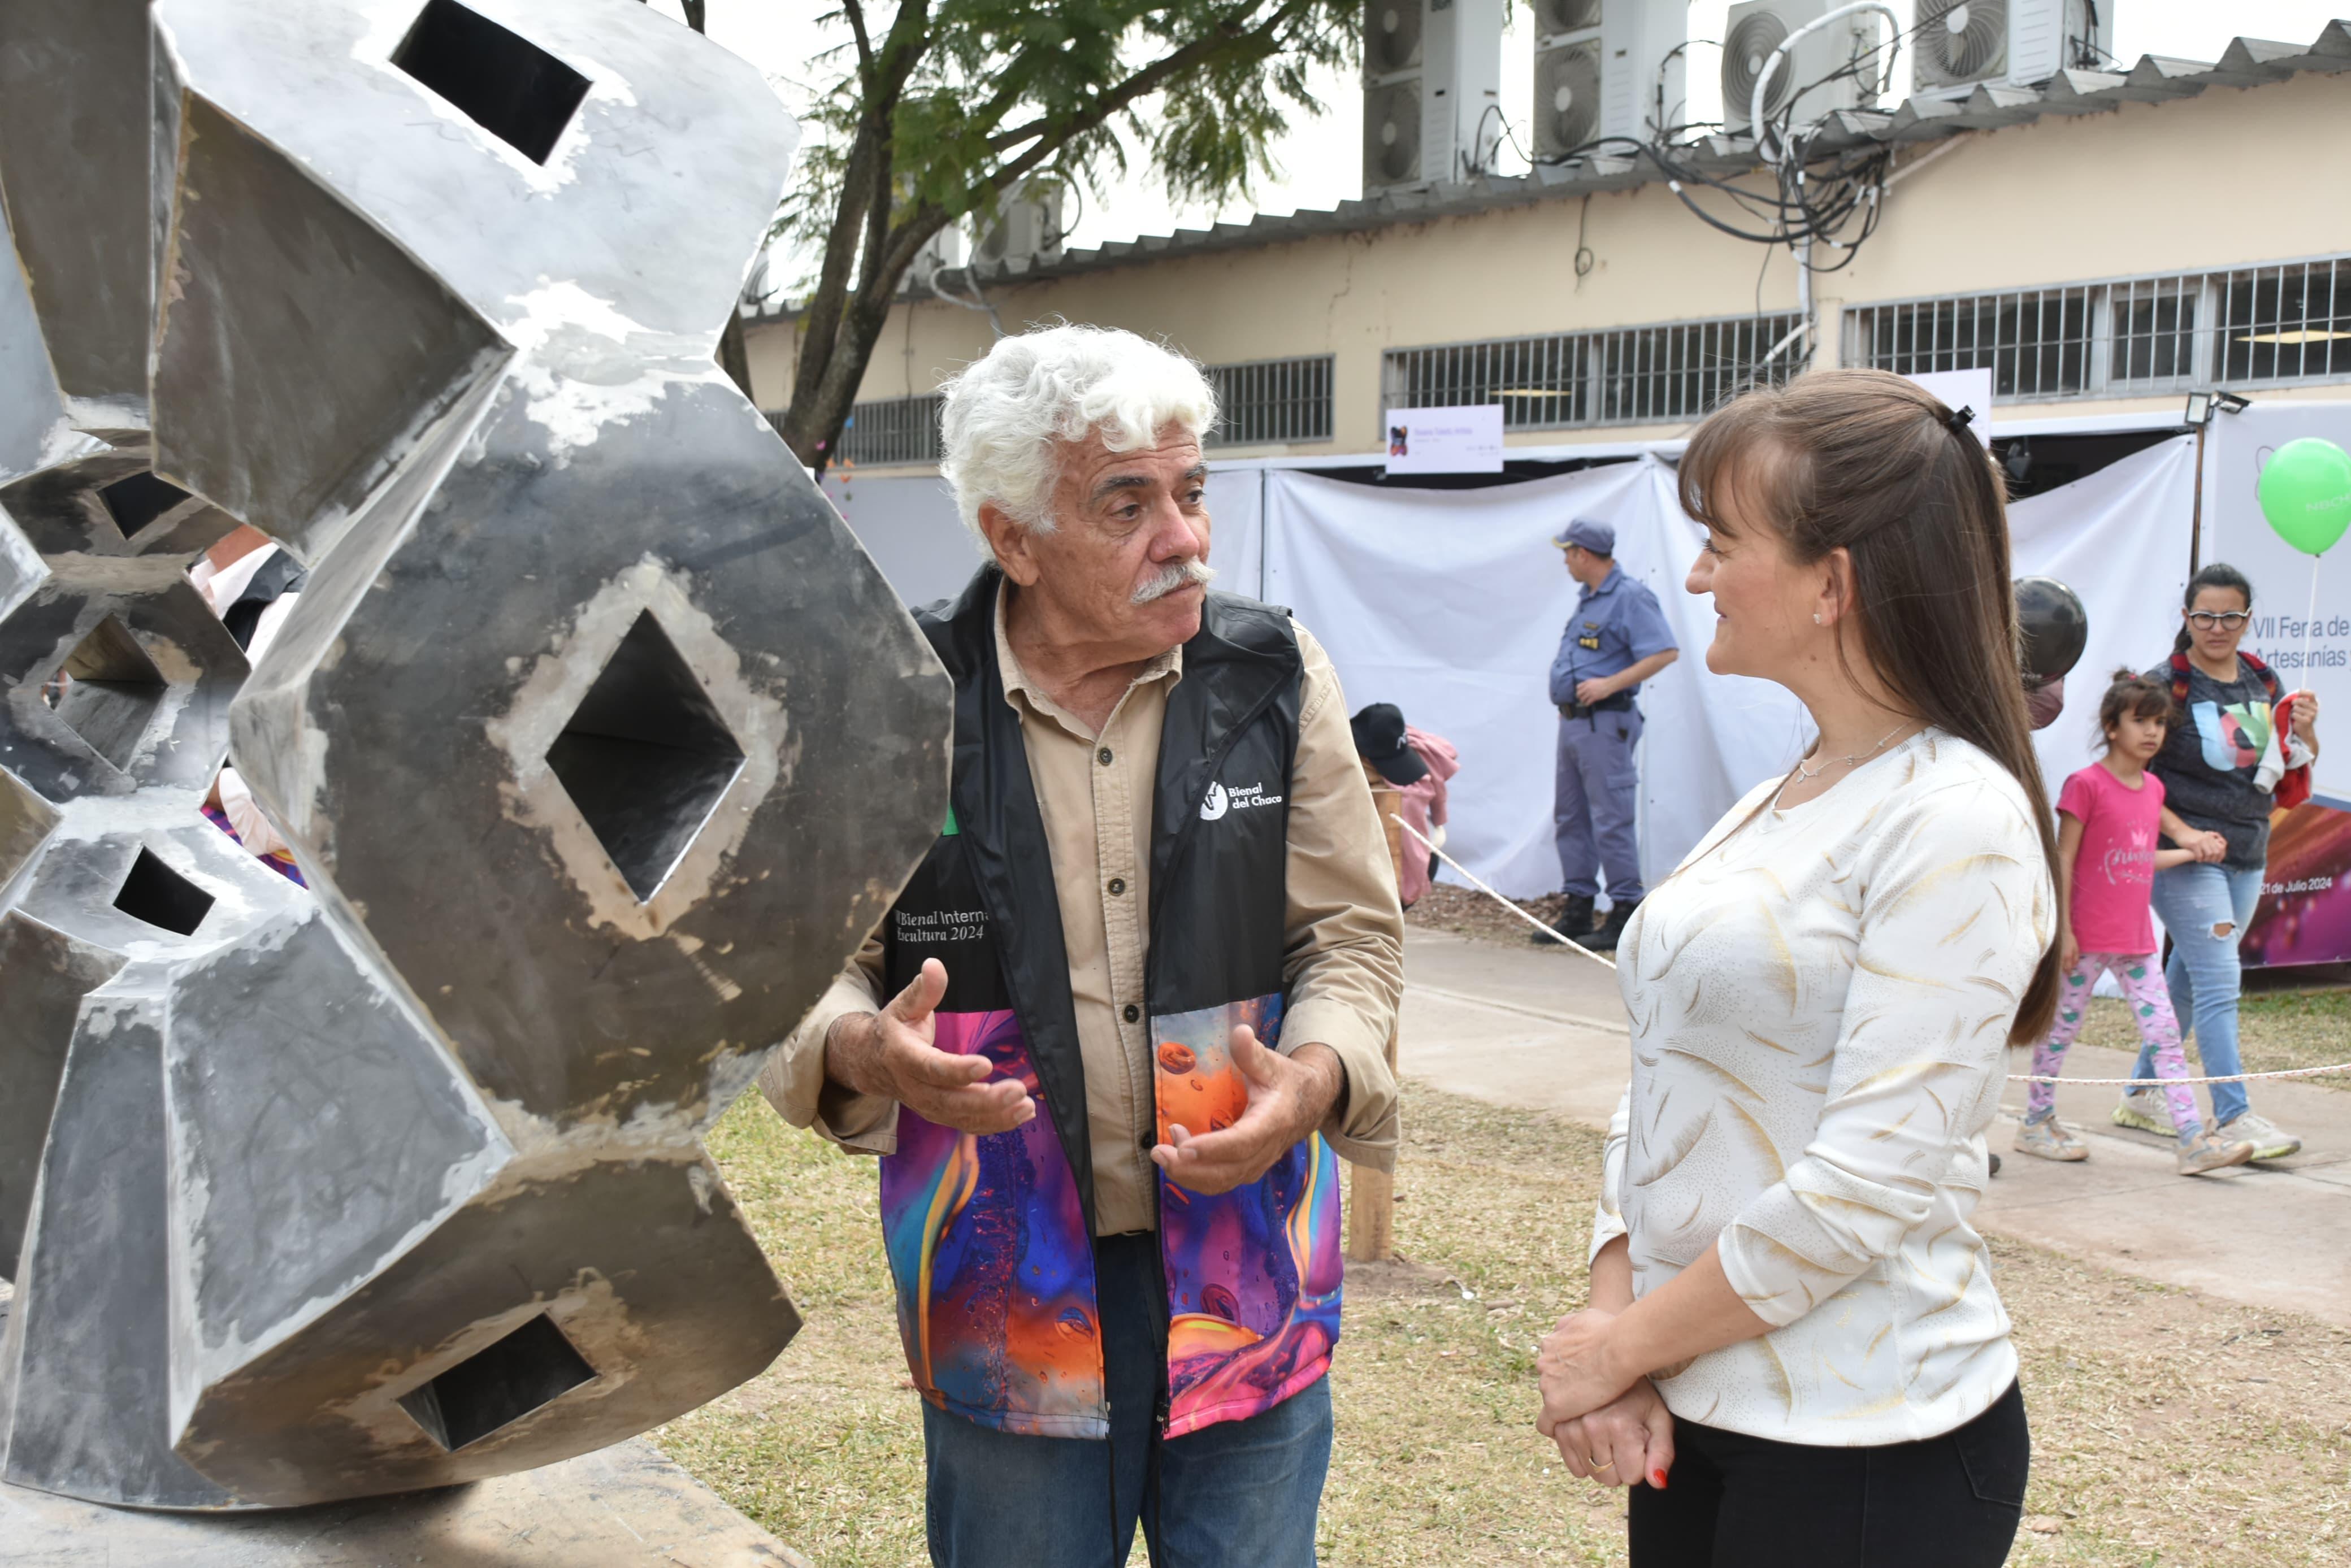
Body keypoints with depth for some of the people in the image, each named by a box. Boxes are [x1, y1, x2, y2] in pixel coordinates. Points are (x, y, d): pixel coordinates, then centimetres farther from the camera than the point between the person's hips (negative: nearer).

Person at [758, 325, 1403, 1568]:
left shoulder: (1275, 676, -3)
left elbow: (1353, 930, 4)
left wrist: (1314, 1082, -15)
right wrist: (864, 1052, -21)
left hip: (1246, 1272, 1)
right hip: (1003, 1291, -1)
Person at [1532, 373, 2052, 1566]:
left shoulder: (1954, 820, -16)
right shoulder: (1768, 808, 9)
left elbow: (1873, 1183, -21)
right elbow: (1659, 1090, 9)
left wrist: (1625, 1346, -13)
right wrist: (1612, 1314, -5)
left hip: (1866, 1455, -7)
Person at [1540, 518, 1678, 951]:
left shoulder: (1631, 597, -11)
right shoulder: (1588, 599, 17)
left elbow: (1665, 652, -19)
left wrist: (1610, 684, -23)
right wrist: (1565, 687, 13)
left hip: (1605, 724, -10)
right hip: (1572, 720, 10)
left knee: (1611, 819, -9)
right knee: (1570, 817, 12)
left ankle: (1626, 915, -5)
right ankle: (1577, 908, 19)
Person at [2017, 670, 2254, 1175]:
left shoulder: (2153, 788, 10)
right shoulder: (2086, 784, -10)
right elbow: (2063, 859, -10)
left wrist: (2191, 853, 19)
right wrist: (2063, 929, -13)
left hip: (2136, 941, 6)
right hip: (2088, 938, -6)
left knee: (2165, 1034, 2)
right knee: (2062, 1027, 5)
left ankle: (2193, 1141, 1)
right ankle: (2035, 1123, 20)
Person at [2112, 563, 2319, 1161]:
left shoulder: (2263, 683, 9)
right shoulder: (2166, 685, -10)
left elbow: (2293, 771, 16)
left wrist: (2306, 734, -6)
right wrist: (2183, 833, -19)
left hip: (2248, 853, 6)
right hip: (2185, 856, -6)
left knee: (2188, 976, 13)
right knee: (2219, 980, -11)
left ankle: (2142, 1093, 25)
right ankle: (2234, 1116, -9)